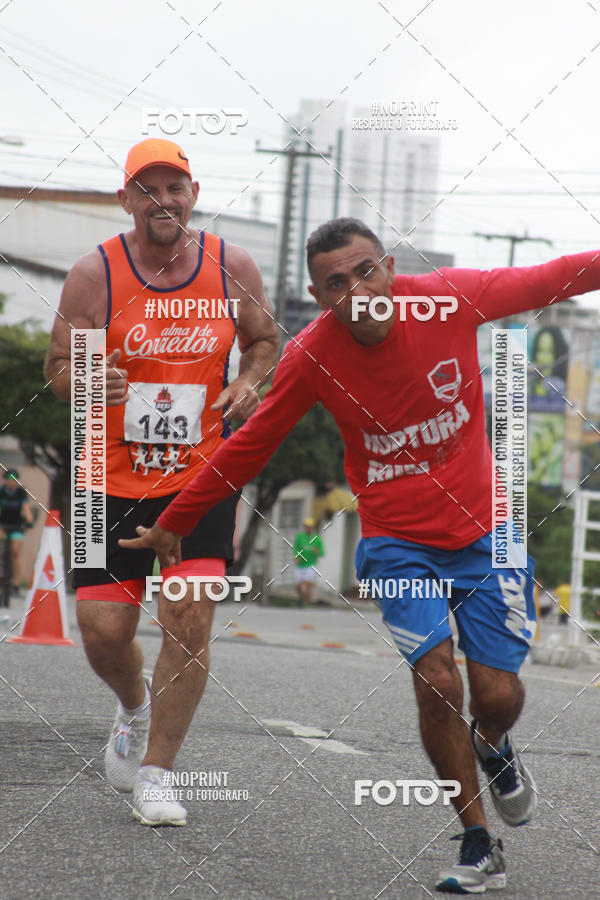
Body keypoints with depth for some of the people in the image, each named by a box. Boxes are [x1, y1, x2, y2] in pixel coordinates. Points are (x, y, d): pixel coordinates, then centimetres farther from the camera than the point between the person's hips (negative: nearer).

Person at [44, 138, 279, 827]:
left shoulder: (232, 267, -1)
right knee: (104, 631, -1)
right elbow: (58, 365, -2)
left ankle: (154, 774, 3)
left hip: (203, 476, 0)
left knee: (189, 619, -11)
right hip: (114, 480, 0)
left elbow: (263, 338, 16)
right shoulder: (94, 273, -7)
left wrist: (249, 381, -6)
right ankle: (135, 705, 35)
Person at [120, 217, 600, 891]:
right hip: (398, 543, -1)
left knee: (498, 695, -3)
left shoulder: (451, 298, -14)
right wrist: (172, 524, 9)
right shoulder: (310, 356, -12)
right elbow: (249, 448, 1)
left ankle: (492, 746, 36)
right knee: (436, 679, -17)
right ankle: (478, 847, -2)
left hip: (484, 532, 1)